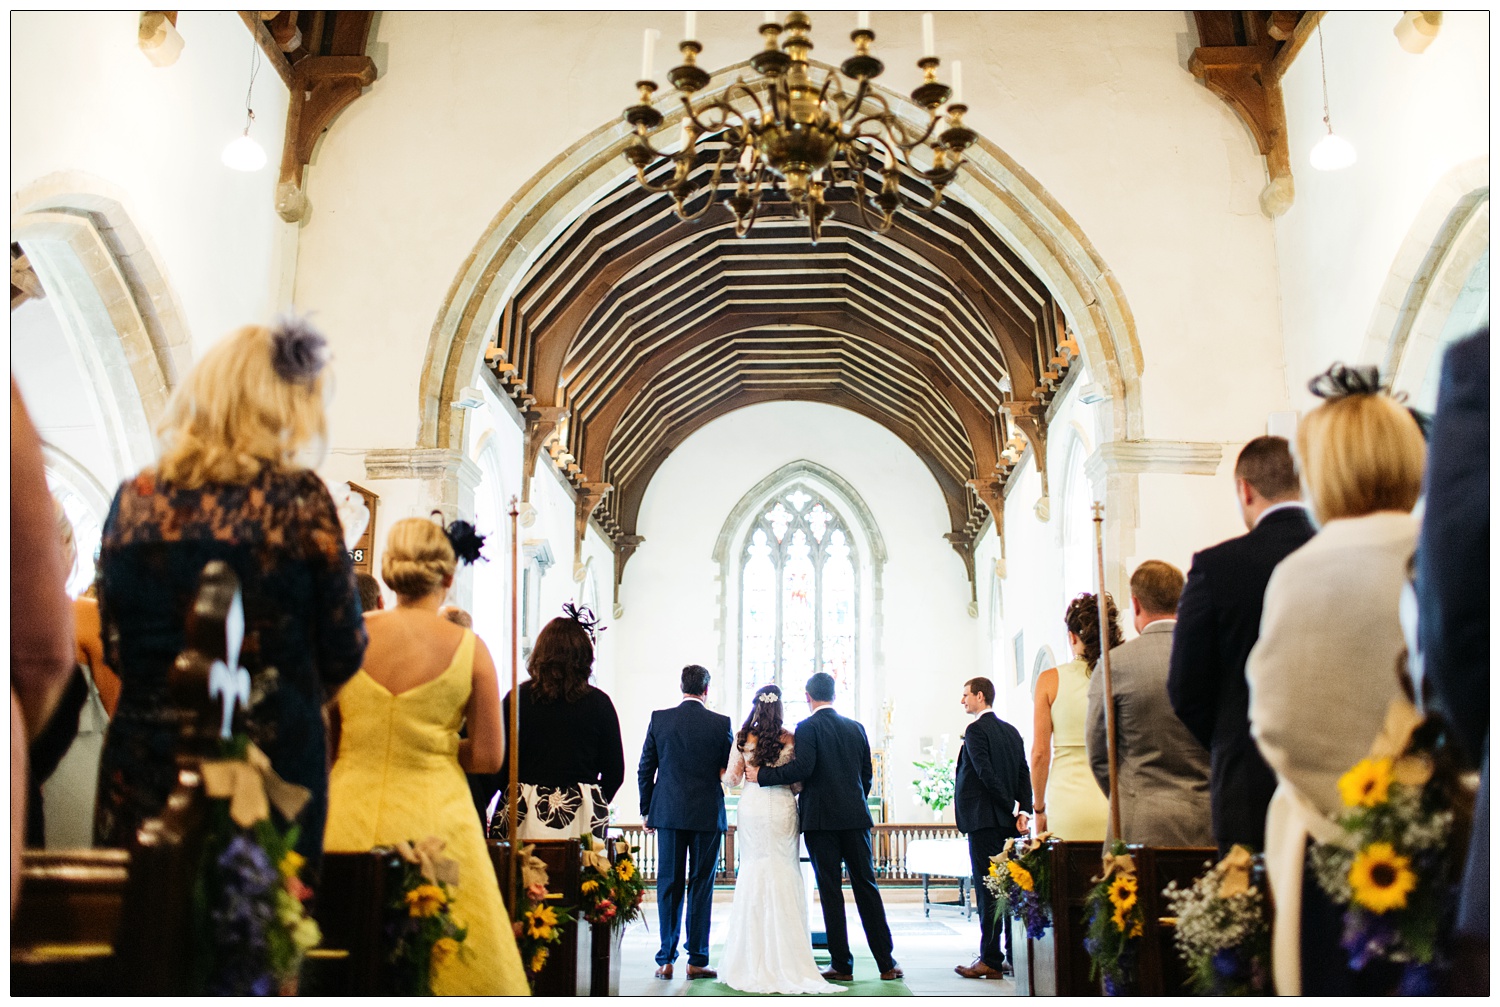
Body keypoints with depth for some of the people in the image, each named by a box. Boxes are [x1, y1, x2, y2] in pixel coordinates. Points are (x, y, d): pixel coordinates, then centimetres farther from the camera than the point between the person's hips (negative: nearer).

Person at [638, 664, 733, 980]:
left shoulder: (659, 719, 0)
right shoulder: (720, 723, -5)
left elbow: (645, 769, 3)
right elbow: (731, 770, 2)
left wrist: (647, 809, 12)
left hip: (668, 812, 2)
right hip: (708, 814, -1)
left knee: (668, 885, 7)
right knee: (701, 886, 5)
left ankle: (666, 961, 9)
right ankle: (696, 960, 7)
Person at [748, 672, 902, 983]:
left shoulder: (808, 727, -6)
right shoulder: (856, 727, 11)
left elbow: (802, 768, -19)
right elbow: (867, 774, 12)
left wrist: (762, 775, -9)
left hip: (821, 819, -4)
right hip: (856, 817, 5)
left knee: (830, 890, 1)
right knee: (866, 886, 8)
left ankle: (841, 965, 5)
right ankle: (886, 963, 9)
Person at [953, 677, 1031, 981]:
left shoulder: (976, 730, -10)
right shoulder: (1011, 731, 14)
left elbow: (986, 773, -17)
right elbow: (1024, 773, 7)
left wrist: (1013, 807, -10)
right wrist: (1024, 811, -1)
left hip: (983, 819, -8)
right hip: (1009, 821, 8)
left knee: (988, 891, -5)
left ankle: (990, 961, -3)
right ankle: (1016, 957, 13)